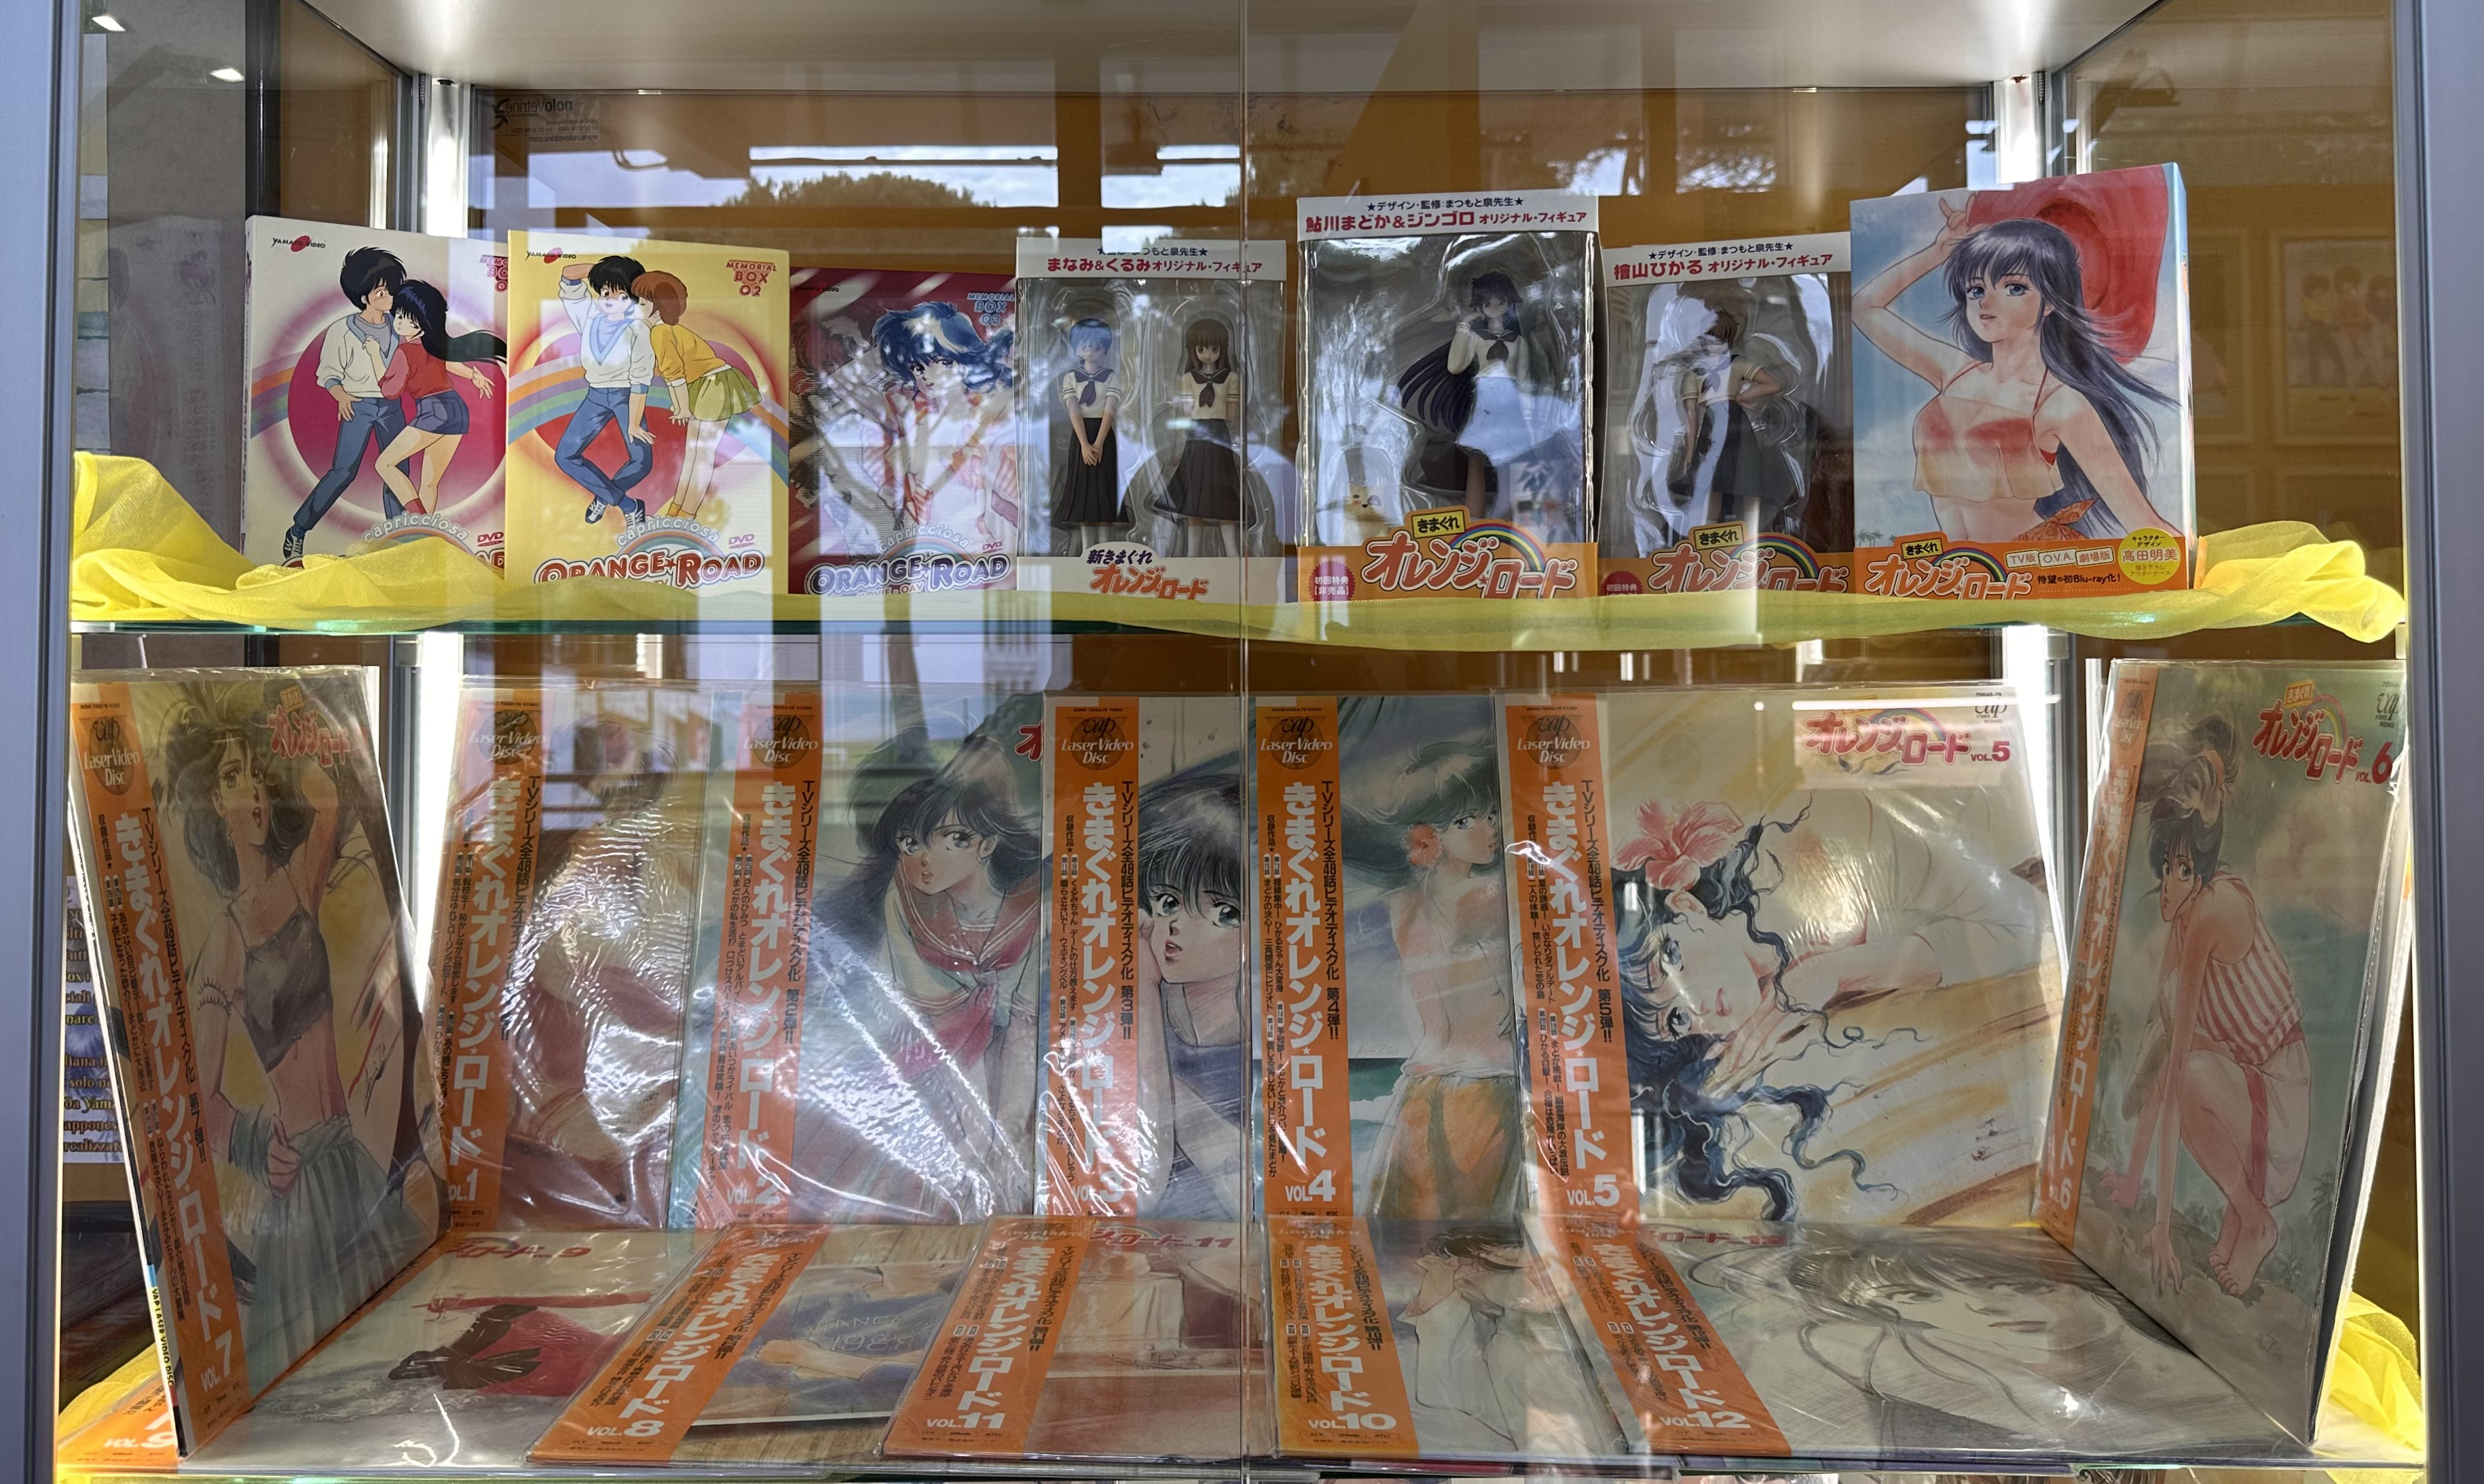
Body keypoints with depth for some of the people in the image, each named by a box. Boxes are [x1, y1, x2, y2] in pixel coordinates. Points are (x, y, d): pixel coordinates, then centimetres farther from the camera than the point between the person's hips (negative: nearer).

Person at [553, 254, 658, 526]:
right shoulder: (590, 316, -2)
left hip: (625, 395, -5)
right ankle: (628, 506, 1)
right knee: (565, 456, -3)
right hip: (596, 395, 5)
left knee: (642, 460, -17)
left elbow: (640, 383, -17)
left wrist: (633, 424, -18)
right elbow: (569, 275, 0)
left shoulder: (637, 331, -17)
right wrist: (603, 268, -4)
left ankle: (604, 496, 13)